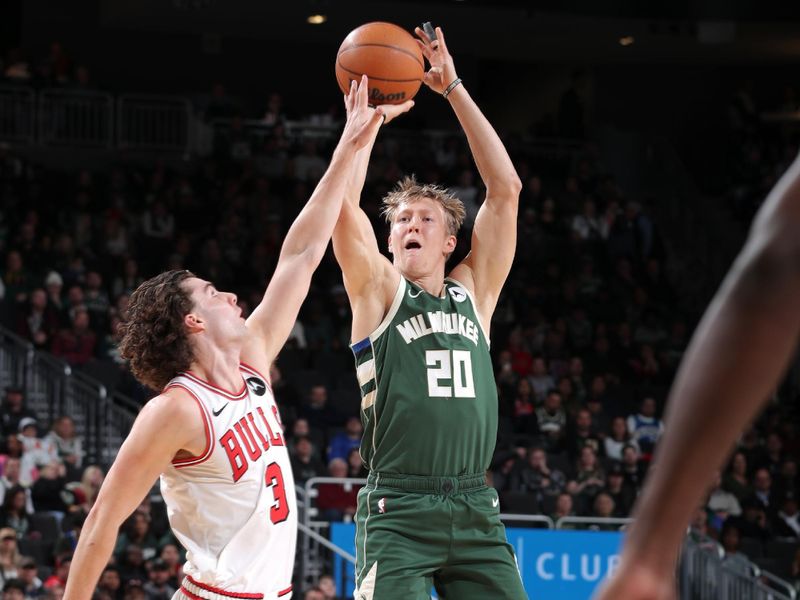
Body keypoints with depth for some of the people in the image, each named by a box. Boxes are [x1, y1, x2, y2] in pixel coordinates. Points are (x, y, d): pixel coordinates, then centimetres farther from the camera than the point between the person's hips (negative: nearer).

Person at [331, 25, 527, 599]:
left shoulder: (473, 292, 15)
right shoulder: (378, 291, 7)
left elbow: (505, 190, 10)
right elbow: (344, 200, -7)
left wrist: (454, 89, 8)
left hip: (476, 508, 4)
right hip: (399, 511, -4)